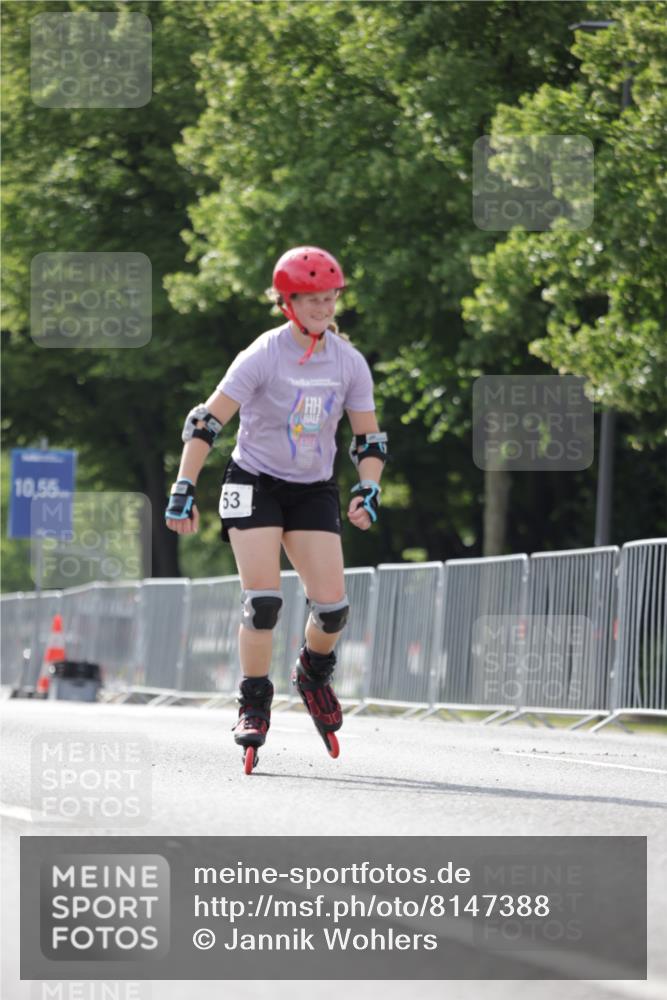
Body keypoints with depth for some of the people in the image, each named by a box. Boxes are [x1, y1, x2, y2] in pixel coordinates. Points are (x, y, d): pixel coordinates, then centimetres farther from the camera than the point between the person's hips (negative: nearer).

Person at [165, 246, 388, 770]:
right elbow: (207, 423, -16)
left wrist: (368, 491, -11)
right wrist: (184, 489, -21)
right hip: (255, 484, -3)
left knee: (332, 605, -7)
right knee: (263, 601, -16)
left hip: (314, 490, 3)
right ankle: (254, 706, -1)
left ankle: (314, 673, 25)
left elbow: (370, 440, 5)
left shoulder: (349, 363, -4)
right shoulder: (263, 356, -16)